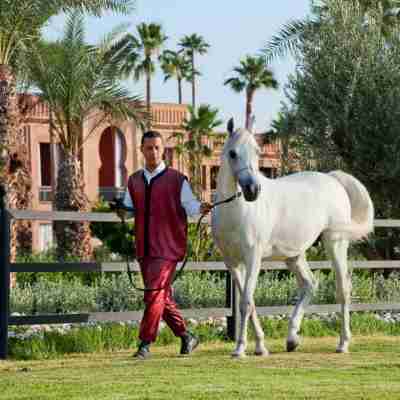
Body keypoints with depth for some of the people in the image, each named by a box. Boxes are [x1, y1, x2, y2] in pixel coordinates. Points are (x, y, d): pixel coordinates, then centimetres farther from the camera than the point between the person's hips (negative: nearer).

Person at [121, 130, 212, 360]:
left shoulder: (177, 180, -2)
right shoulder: (134, 181, 13)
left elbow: (189, 205, -8)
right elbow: (130, 208, 20)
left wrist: (201, 208, -30)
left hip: (168, 248, -6)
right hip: (144, 248, 6)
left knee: (155, 294, -14)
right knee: (163, 297, 11)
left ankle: (145, 344, -10)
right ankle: (186, 337, 24)